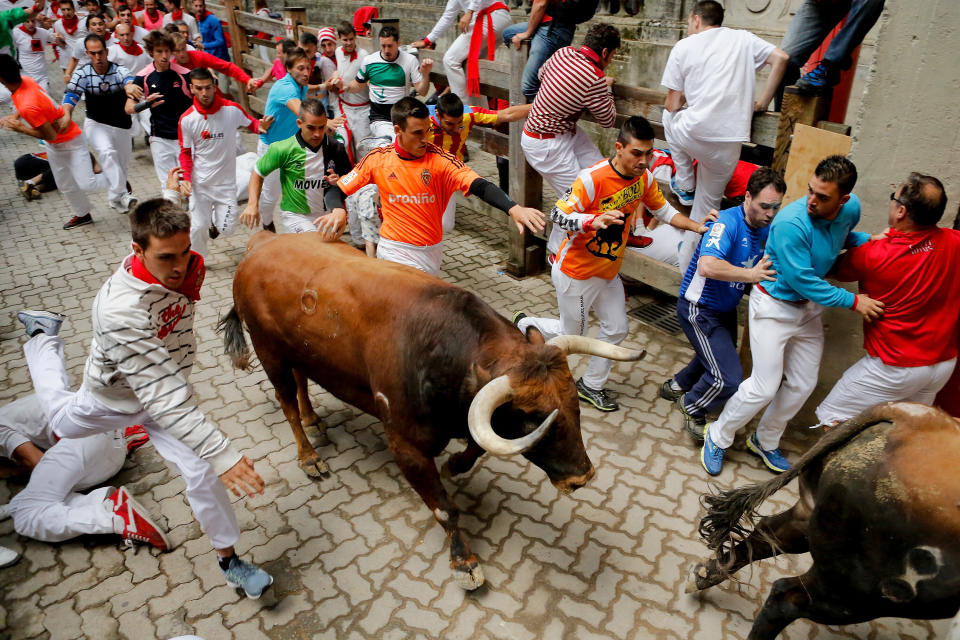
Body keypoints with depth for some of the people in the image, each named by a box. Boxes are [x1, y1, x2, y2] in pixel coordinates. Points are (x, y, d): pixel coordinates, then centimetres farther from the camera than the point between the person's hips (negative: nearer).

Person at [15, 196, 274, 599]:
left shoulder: (184, 268, -24)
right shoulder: (121, 310, -44)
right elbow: (162, 397, -46)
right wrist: (221, 452, -51)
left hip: (167, 388, 3)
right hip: (115, 398, -3)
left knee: (202, 472, -5)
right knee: (63, 419, 31)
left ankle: (229, 561, 14)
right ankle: (43, 338, 55)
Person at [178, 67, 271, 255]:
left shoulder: (232, 109, -11)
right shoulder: (187, 119, -8)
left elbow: (251, 124, 7)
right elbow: (185, 153, 3)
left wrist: (261, 126, -19)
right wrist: (186, 178, -13)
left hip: (226, 181, 0)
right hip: (199, 183, 0)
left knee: (226, 229, -1)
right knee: (198, 228, 0)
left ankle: (215, 219, 36)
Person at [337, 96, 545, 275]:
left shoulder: (440, 159, -11)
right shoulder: (377, 159, -6)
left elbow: (479, 186, -24)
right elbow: (340, 189, 2)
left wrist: (513, 208, -40)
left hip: (431, 250, 2)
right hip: (394, 249, -1)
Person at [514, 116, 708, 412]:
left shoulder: (644, 177, -6)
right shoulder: (592, 178, -28)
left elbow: (663, 210, 8)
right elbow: (557, 214, -28)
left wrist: (697, 226, -6)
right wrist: (594, 221, -46)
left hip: (609, 270, 7)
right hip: (575, 272, -7)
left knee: (616, 330, 13)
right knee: (570, 335, 8)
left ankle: (591, 385, 34)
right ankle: (524, 324, 36)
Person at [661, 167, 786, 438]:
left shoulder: (767, 230, 0)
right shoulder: (727, 222, -26)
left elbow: (769, 269, 8)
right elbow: (707, 266, -41)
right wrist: (751, 275, -35)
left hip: (726, 308, 9)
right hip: (700, 308, -9)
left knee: (718, 359, 29)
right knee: (728, 379, -11)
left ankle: (676, 385, 52)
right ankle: (692, 406, 17)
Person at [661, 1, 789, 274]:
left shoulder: (683, 46, 9)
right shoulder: (743, 38, 16)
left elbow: (673, 104, 7)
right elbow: (780, 58, 5)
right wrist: (762, 103, 15)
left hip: (694, 133, -2)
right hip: (730, 142, 2)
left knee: (670, 117, 34)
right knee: (706, 207, 18)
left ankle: (685, 186, 31)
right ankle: (687, 265, 25)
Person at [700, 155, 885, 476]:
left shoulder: (851, 208, -8)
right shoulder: (791, 223, -30)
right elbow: (803, 281, -25)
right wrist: (853, 301, -20)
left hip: (809, 307, 7)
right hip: (774, 305, -7)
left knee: (803, 384, 13)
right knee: (764, 387, -6)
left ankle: (765, 441, 34)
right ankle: (718, 437, 16)